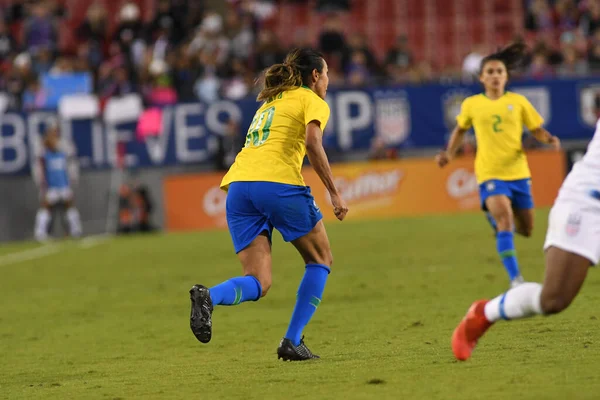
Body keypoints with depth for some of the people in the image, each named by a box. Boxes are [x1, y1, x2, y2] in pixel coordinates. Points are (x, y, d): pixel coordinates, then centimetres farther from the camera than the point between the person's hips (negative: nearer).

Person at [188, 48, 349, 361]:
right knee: (320, 261, 15)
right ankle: (292, 342, 6)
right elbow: (312, 142, -8)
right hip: (278, 182, -6)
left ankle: (208, 297, -30)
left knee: (258, 284, 1)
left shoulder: (268, 103, 32)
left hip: (238, 185, 6)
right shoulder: (312, 101, 10)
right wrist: (334, 192, -7)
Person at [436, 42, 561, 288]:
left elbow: (537, 130, 5)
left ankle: (496, 215, 46)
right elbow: (461, 129, 21)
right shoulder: (471, 105, 3)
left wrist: (549, 139, -15)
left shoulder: (517, 102, 2)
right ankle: (515, 279, -23)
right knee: (505, 220, -24)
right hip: (490, 173, -2)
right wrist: (450, 154, 9)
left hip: (518, 172, 2)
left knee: (526, 229, 11)